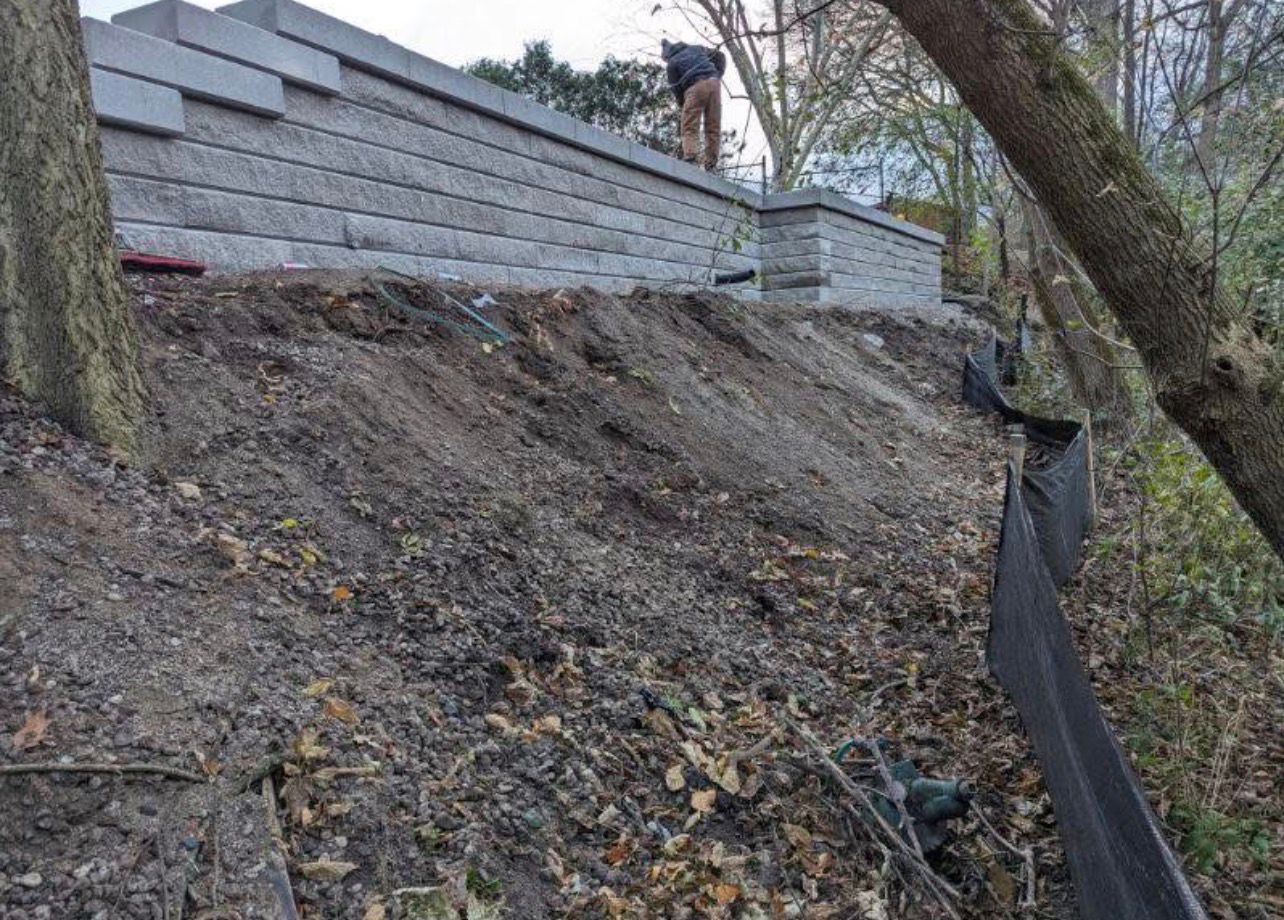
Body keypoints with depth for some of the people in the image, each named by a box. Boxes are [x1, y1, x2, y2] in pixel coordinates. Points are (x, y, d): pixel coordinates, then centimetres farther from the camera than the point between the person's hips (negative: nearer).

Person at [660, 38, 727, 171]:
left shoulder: (672, 63, 13)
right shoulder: (697, 48, 27)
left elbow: (675, 87, 10)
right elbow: (720, 56, 25)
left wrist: (682, 103, 24)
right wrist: (718, 75, 21)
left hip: (695, 87, -4)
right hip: (713, 82, 4)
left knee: (690, 126, -4)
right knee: (713, 125, 3)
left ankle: (690, 154, -24)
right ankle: (711, 159, -2)